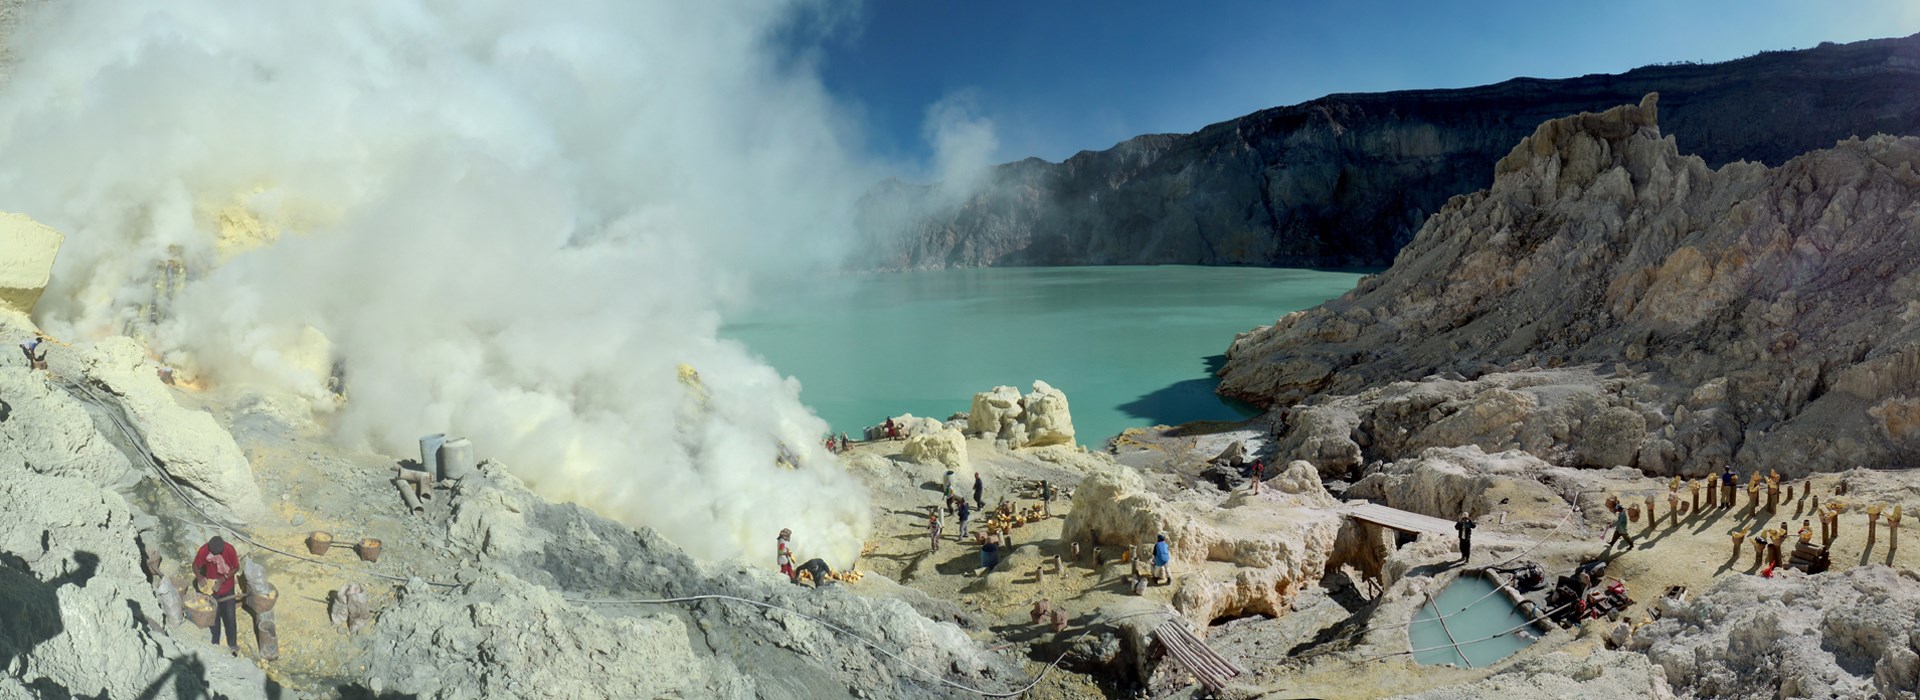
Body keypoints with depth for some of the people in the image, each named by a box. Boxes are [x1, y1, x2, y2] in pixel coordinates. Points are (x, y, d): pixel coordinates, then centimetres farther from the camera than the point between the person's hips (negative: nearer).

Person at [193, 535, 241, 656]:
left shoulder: (229, 549, -24)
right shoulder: (204, 550, -23)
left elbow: (236, 568, -12)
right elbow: (195, 566, -7)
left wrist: (222, 580, -22)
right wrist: (202, 579, -24)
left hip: (227, 588, 0)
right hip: (212, 588, 1)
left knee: (230, 617, 9)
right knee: (214, 616, 14)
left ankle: (232, 644, 23)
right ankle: (215, 643, 32)